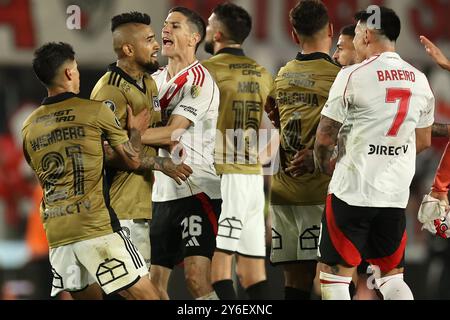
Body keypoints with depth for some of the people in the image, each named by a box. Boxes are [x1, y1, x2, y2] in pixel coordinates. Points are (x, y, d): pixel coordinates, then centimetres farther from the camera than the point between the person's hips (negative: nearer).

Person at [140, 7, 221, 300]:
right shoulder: (156, 80, 16)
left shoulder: (199, 80, -8)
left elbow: (171, 132, -16)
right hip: (162, 193, 8)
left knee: (197, 277, -17)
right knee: (155, 281, 6)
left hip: (196, 189, -8)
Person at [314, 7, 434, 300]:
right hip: (397, 196, 5)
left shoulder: (353, 76, -11)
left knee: (335, 276, 2)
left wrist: (324, 167, 12)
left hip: (352, 192, -5)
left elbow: (324, 138, -7)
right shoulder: (420, 81, 7)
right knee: (392, 277, 15)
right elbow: (423, 142, 17)